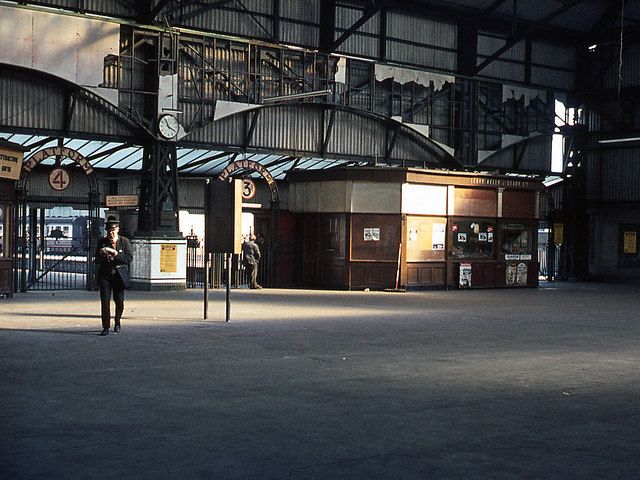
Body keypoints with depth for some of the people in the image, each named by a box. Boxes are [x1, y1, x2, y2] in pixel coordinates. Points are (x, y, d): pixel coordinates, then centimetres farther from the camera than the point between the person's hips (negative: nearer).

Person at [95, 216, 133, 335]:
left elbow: (129, 258, -9)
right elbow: (97, 260, 4)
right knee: (105, 302, -7)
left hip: (119, 276, 0)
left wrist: (116, 254, -20)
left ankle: (117, 322, 32)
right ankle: (105, 327, -1)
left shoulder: (124, 241, 1)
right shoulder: (102, 242, 5)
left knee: (119, 302, 6)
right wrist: (101, 254, -18)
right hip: (105, 275, 1)